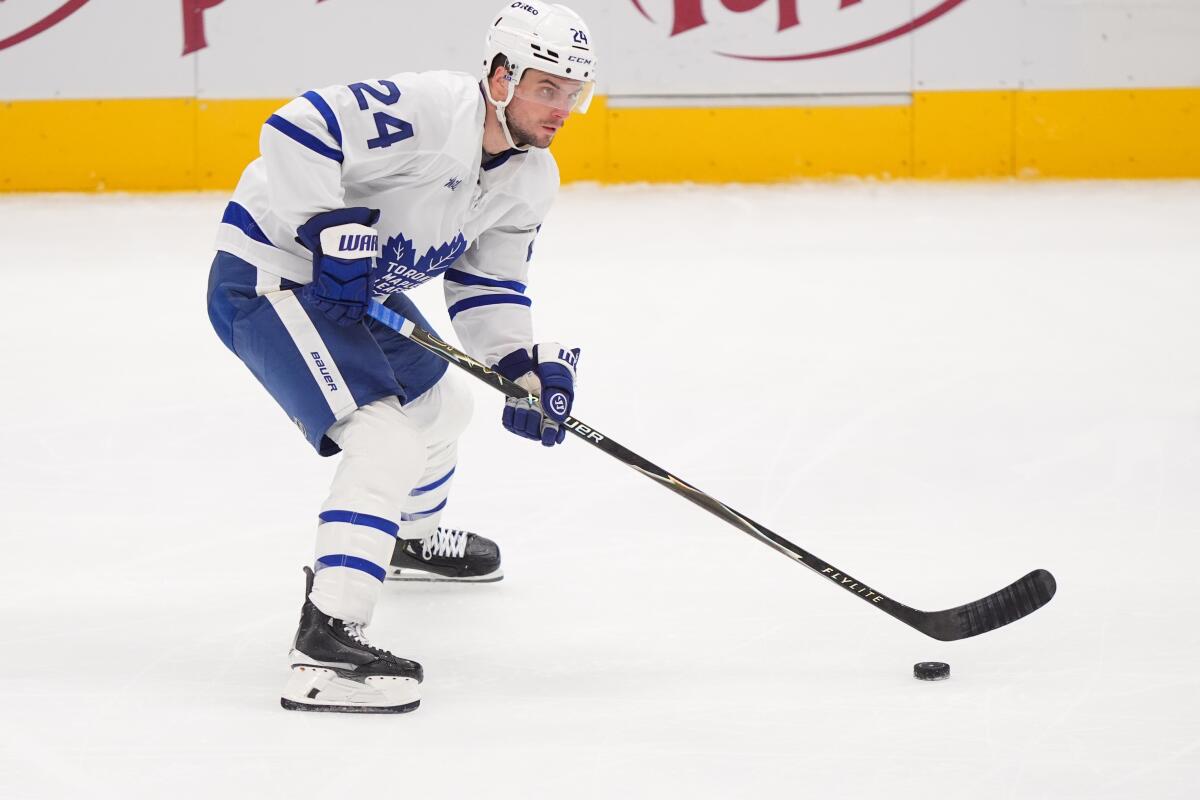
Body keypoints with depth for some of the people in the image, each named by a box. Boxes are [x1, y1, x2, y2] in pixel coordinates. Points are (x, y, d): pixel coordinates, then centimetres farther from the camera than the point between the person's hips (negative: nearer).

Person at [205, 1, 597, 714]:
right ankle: (324, 645, -30)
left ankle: (412, 537, 61)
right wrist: (333, 228, -33)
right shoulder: (427, 111, -27)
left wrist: (528, 366, -6)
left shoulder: (531, 181, 3)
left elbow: (486, 285, 10)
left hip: (362, 292, 10)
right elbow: (297, 130, -32)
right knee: (387, 443, -23)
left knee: (440, 405, 29)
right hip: (269, 276, -10)